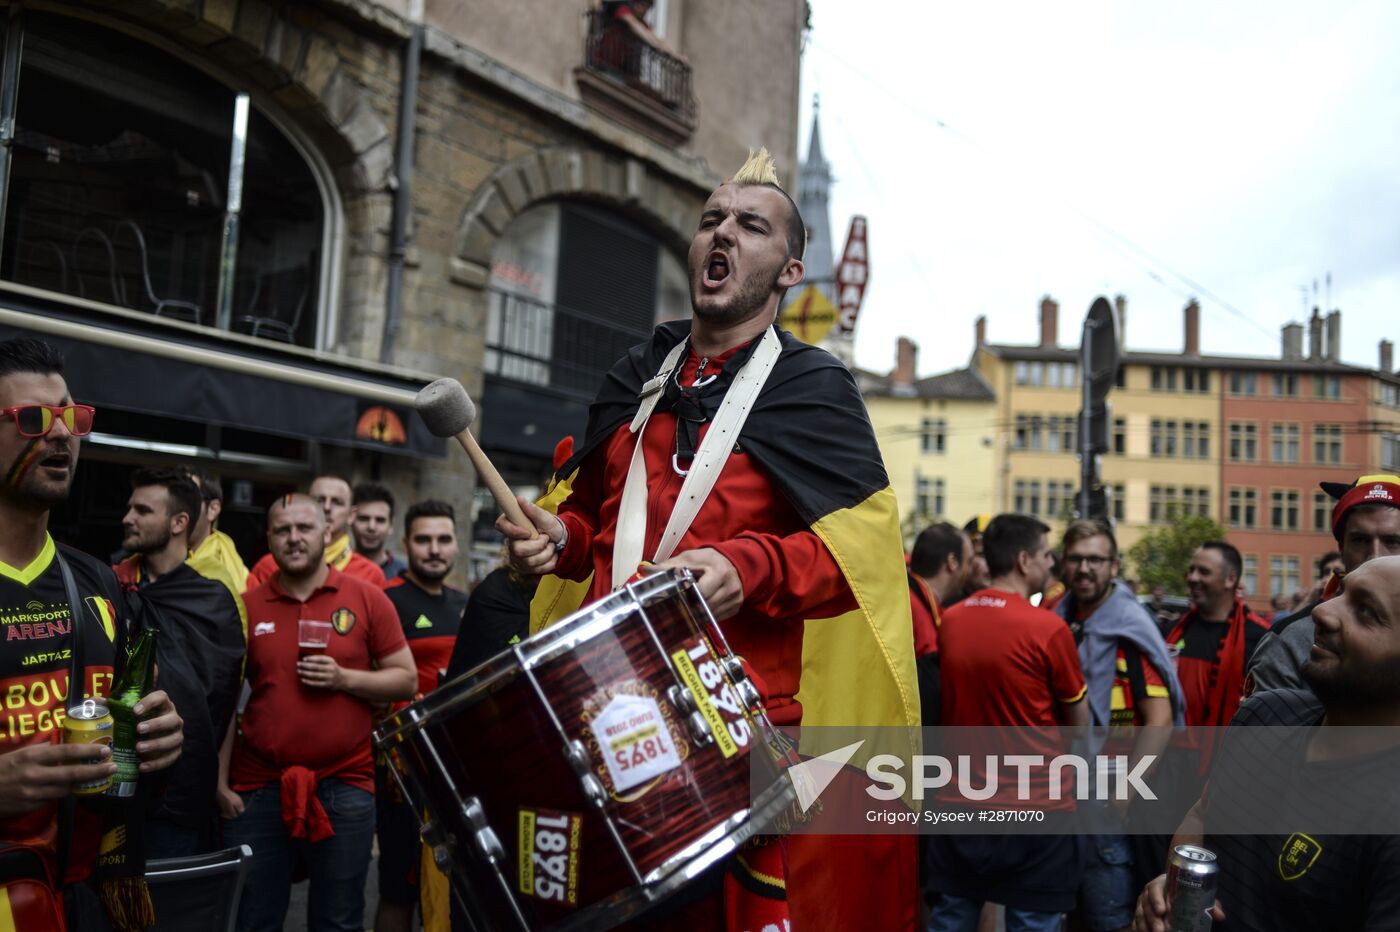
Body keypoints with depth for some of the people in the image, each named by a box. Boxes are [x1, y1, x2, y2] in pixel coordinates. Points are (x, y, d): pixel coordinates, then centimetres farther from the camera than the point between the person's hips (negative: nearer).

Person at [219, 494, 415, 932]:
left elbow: (406, 679, 1)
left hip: (345, 787, -1)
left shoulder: (367, 598, -1)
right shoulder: (247, 606, 4)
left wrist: (344, 678, -14)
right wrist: (221, 782, 3)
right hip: (258, 787, 2)